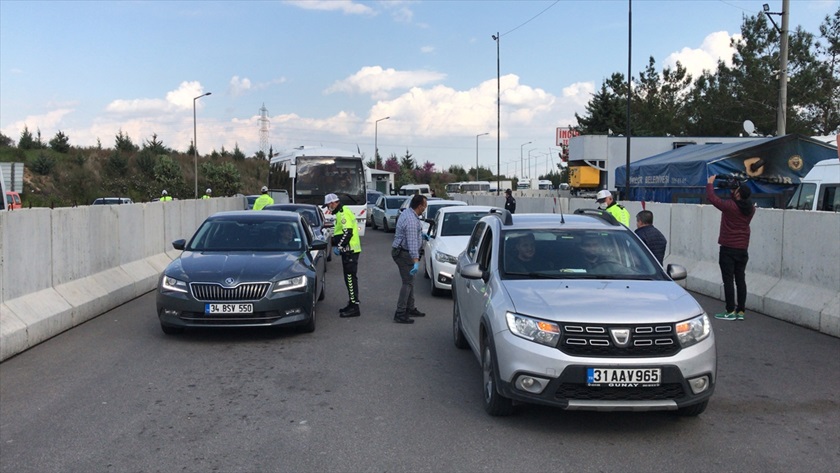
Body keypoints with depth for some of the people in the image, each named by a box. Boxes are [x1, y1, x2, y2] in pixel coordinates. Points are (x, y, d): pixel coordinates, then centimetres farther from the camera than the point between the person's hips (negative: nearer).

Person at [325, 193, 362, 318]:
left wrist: (338, 246, -19)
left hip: (350, 251, -11)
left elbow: (347, 232, -23)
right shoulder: (342, 212, 19)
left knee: (350, 278, -10)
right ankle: (352, 304, 21)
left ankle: (354, 307, -9)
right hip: (349, 250, 11)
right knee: (349, 278, 14)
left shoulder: (343, 213, -15)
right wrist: (335, 243, 17)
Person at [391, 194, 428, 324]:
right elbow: (412, 242, -33)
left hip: (401, 251, 11)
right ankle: (400, 314, -8)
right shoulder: (411, 220, -25)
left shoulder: (407, 213, 7)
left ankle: (410, 308, 26)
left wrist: (421, 234, 36)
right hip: (404, 254, -11)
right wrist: (416, 261, -39)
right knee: (408, 283, -8)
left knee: (410, 281, 17)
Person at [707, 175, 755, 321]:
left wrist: (710, 183, 5)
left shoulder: (730, 206, -17)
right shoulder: (750, 209, 2)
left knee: (728, 280, -2)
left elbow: (712, 198, -10)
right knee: (740, 280, 9)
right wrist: (732, 191, 18)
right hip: (743, 249, 6)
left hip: (728, 249, -6)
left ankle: (730, 311, -2)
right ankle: (740, 311, 12)